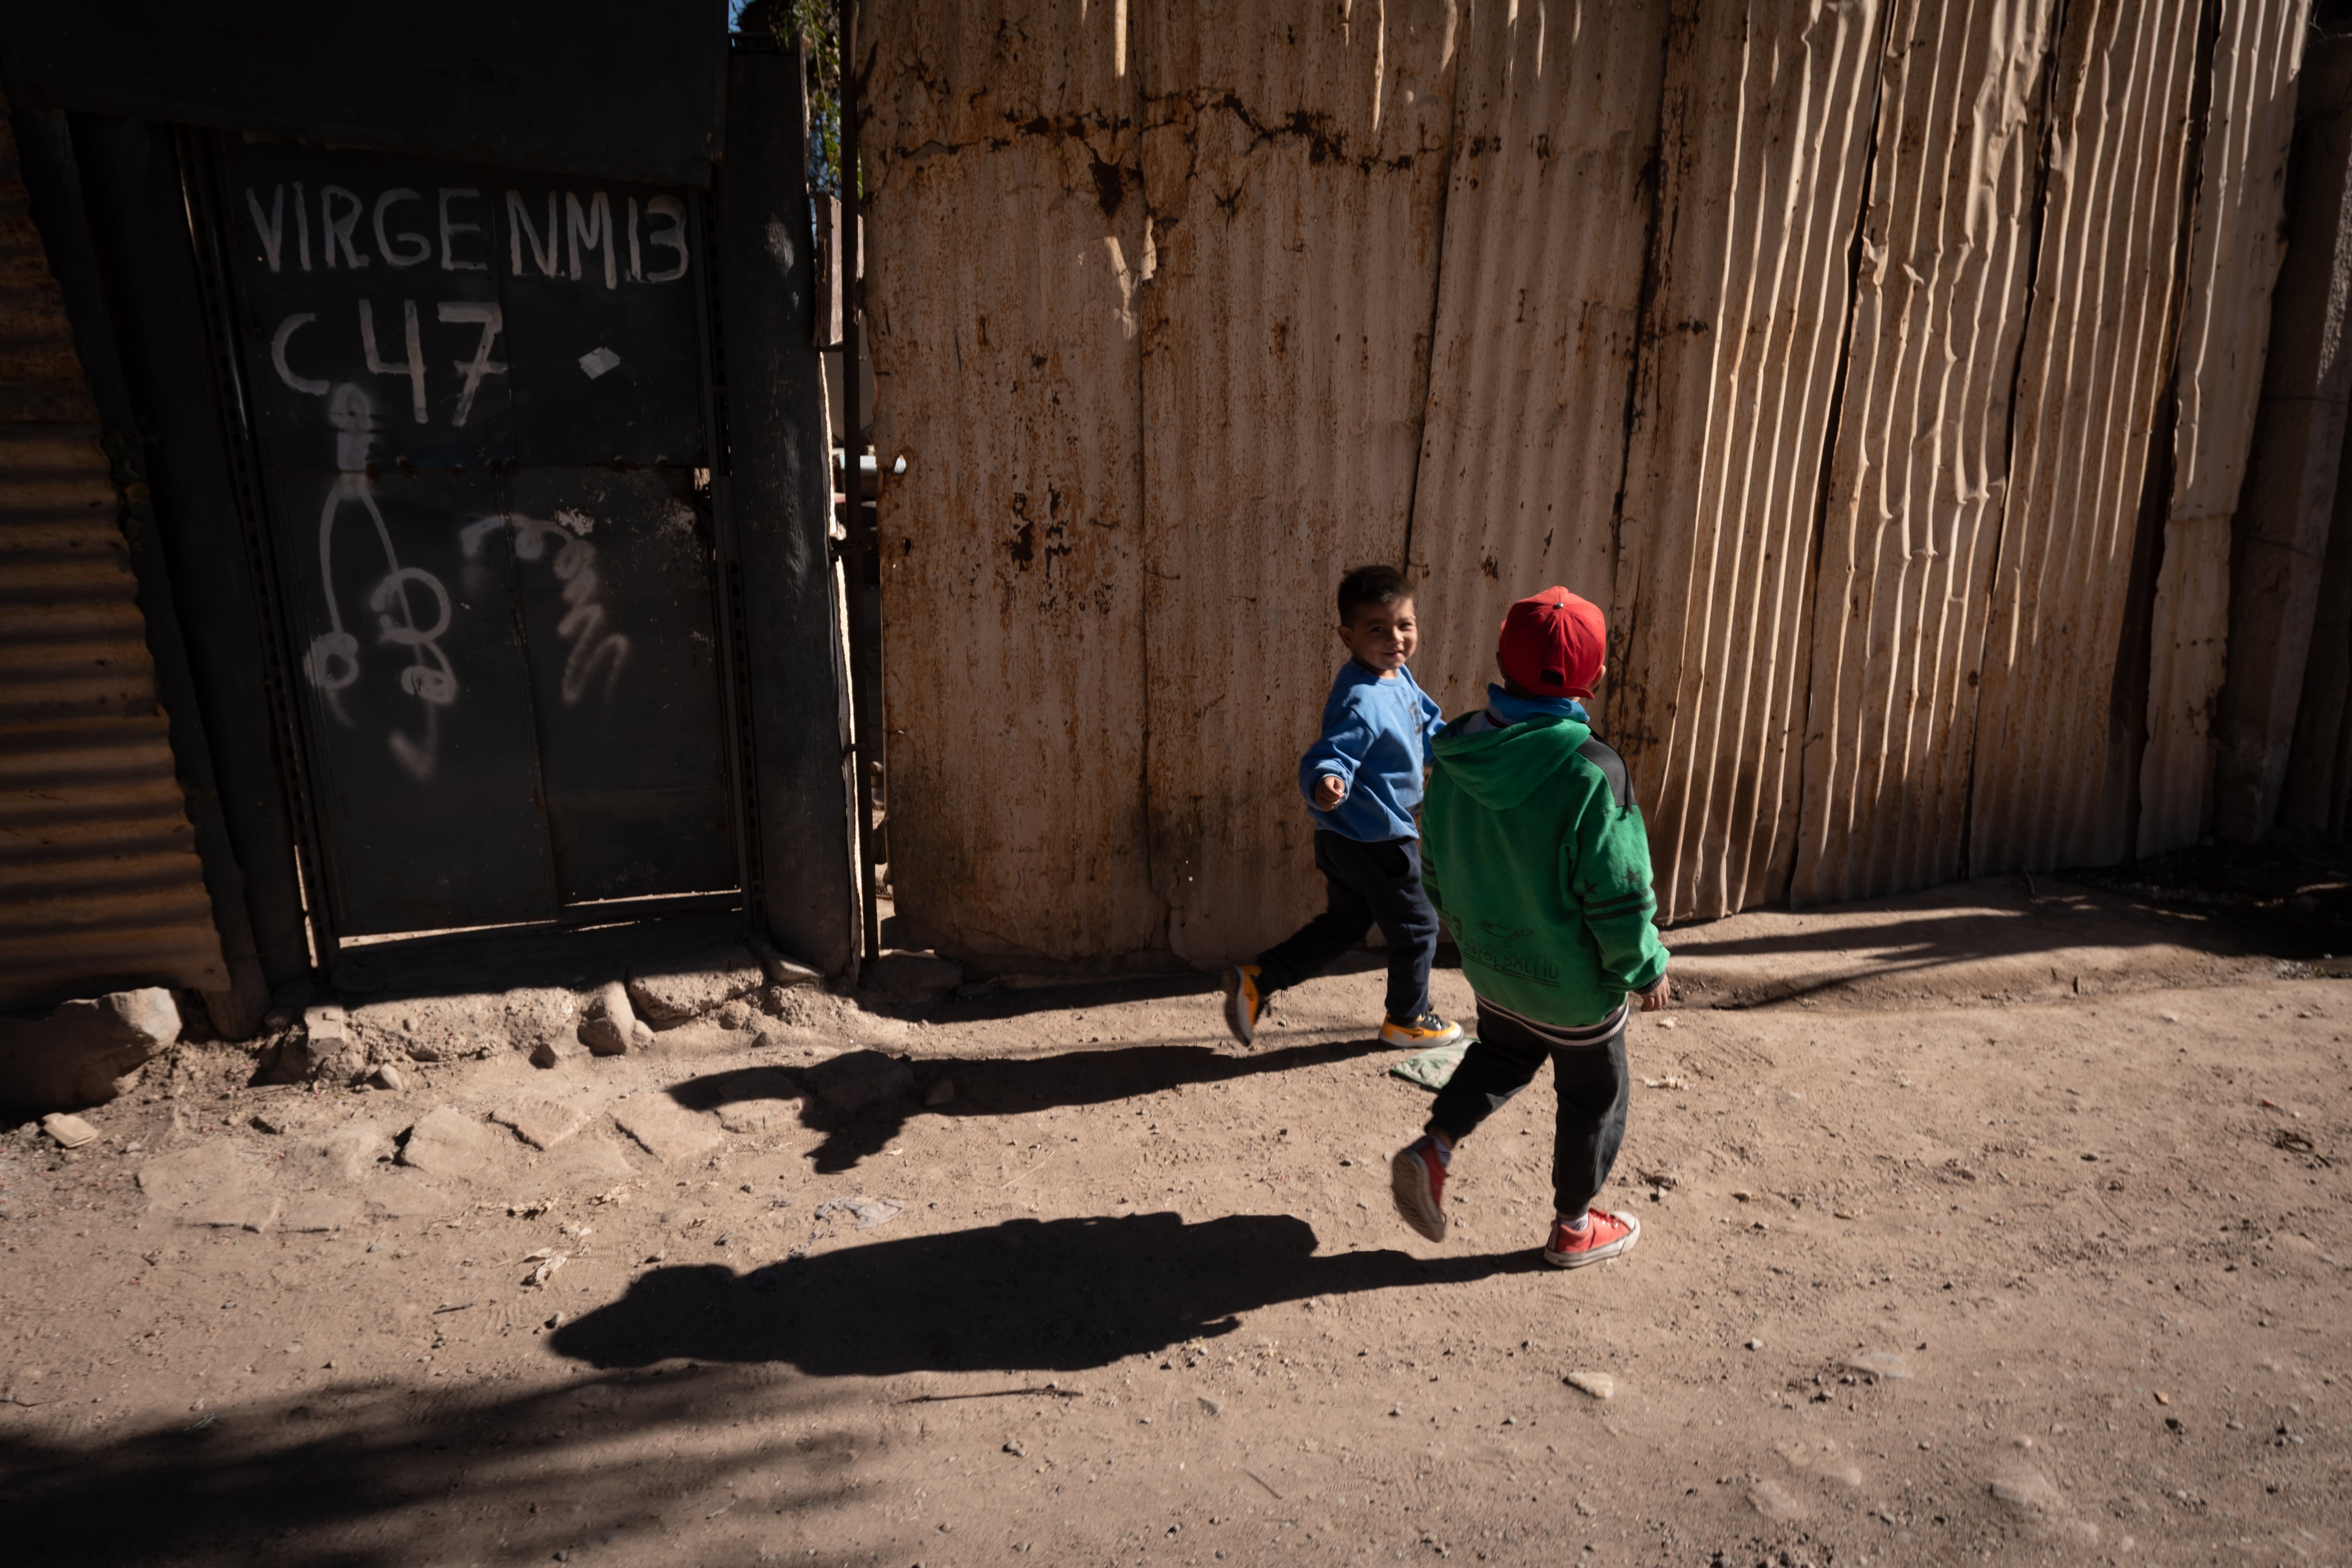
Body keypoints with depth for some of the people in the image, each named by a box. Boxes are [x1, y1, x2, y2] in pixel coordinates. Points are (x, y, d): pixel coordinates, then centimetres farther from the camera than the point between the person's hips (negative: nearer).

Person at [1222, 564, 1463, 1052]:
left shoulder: (1399, 676, 1)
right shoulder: (1361, 703, -30)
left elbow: (1428, 724, 18)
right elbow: (1330, 756, -38)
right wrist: (1326, 783, -58)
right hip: (1378, 841, -9)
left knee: (1345, 923, 24)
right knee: (1415, 928, 13)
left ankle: (1257, 979, 22)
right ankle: (1407, 1019, 36)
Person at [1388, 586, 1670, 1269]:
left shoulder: (1458, 751, -11)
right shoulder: (1589, 772, -30)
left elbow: (1436, 860, 2)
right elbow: (1618, 894, -22)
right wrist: (1647, 968, -5)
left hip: (1488, 963, 5)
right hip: (1572, 982, -5)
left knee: (1502, 1052, 32)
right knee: (1595, 1096, 18)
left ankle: (1433, 1148, 17)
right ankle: (1574, 1227, 34)